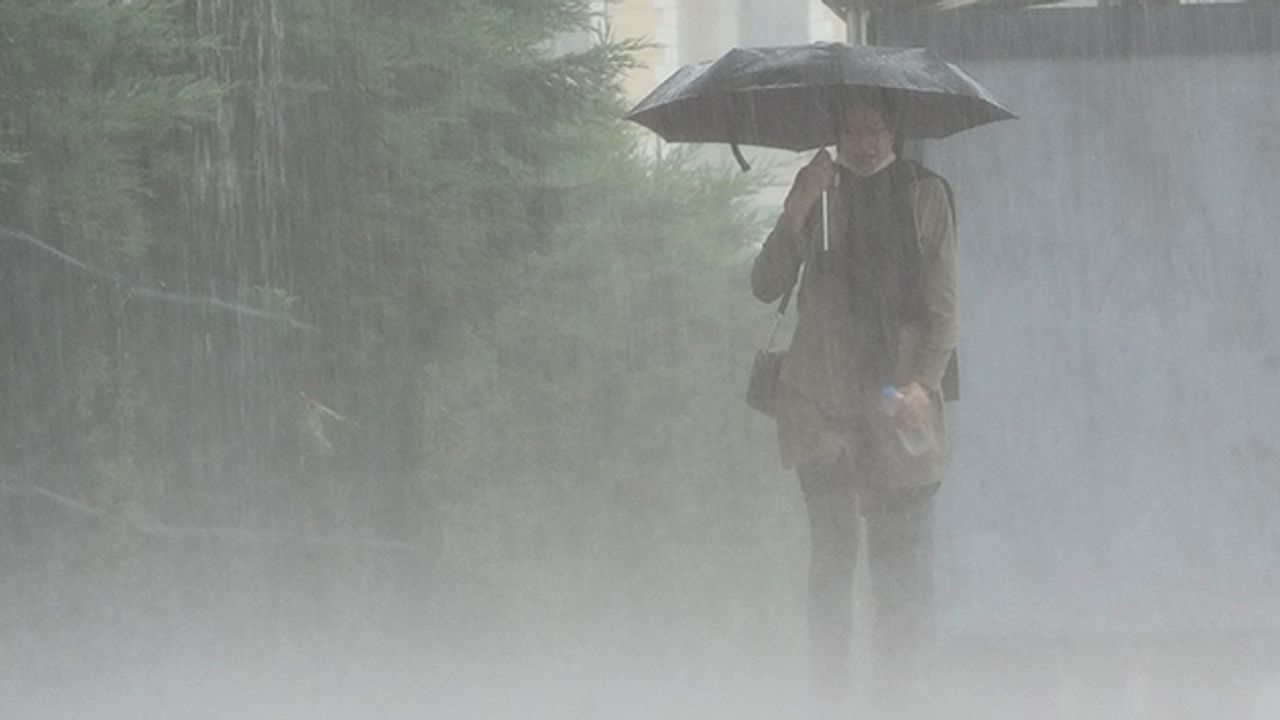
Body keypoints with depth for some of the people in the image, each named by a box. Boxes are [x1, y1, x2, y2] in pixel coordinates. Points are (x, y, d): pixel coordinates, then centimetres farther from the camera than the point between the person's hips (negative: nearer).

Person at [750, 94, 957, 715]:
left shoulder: (925, 196, 6)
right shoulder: (818, 193, 6)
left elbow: (942, 307, 3)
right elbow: (767, 286, -1)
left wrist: (924, 382, -11)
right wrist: (796, 214, -15)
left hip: (900, 405, 0)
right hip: (821, 404, 0)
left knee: (901, 560, -4)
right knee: (832, 553, -5)